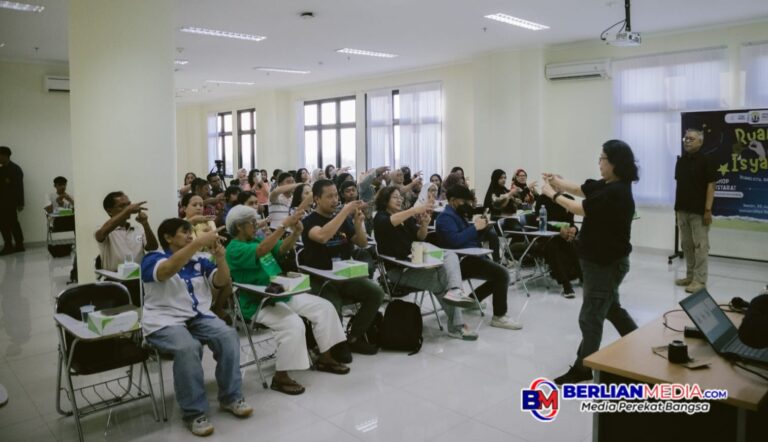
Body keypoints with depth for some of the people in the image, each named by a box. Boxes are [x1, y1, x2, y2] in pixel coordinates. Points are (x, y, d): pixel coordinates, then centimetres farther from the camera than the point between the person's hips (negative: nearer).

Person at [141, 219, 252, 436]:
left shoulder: (198, 261, 14)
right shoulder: (153, 259, -2)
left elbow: (222, 281, 8)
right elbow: (168, 269, -26)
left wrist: (220, 258, -12)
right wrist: (200, 242, -32)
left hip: (199, 317, 5)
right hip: (164, 322, -5)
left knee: (229, 336, -22)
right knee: (188, 347, -35)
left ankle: (231, 397, -6)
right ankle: (194, 412, -21)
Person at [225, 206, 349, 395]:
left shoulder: (257, 239, 14)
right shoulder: (234, 249, -13)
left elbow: (282, 248, 3)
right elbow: (261, 251, -32)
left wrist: (296, 232, -16)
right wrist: (284, 225, -35)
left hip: (282, 294, 9)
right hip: (259, 304, -9)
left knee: (324, 307, 1)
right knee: (294, 325, -32)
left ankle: (325, 358, 10)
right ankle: (280, 377, -16)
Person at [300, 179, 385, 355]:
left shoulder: (342, 219, 13)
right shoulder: (309, 221, -7)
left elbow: (363, 243, 8)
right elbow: (322, 236, -31)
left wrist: (358, 222, -11)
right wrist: (346, 211, -27)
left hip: (345, 276, 6)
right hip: (320, 281, -6)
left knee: (376, 292, -18)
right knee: (332, 313, -32)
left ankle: (353, 338, -1)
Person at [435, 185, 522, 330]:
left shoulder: (456, 214, 20)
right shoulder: (446, 217, -12)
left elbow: (469, 237, 23)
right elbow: (455, 240, -29)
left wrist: (482, 228, 4)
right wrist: (475, 227, -22)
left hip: (468, 258, 11)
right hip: (462, 261, -11)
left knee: (499, 274, 20)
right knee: (502, 274, -21)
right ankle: (499, 317, -14)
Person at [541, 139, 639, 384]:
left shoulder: (617, 192, -23)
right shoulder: (607, 185, 7)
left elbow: (581, 209, -22)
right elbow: (582, 190, 9)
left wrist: (553, 195, -13)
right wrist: (559, 183, -7)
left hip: (606, 262, -10)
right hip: (601, 260, 10)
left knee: (590, 316, -3)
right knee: (611, 308, 25)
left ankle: (583, 368, 8)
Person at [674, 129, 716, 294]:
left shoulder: (706, 161, -8)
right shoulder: (680, 161, 10)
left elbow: (711, 186, -11)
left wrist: (708, 210, -15)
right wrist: (677, 207, 12)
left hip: (699, 211, -7)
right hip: (683, 210, 7)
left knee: (700, 246, -2)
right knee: (686, 245, 13)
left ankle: (700, 280, 2)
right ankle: (690, 276, 24)